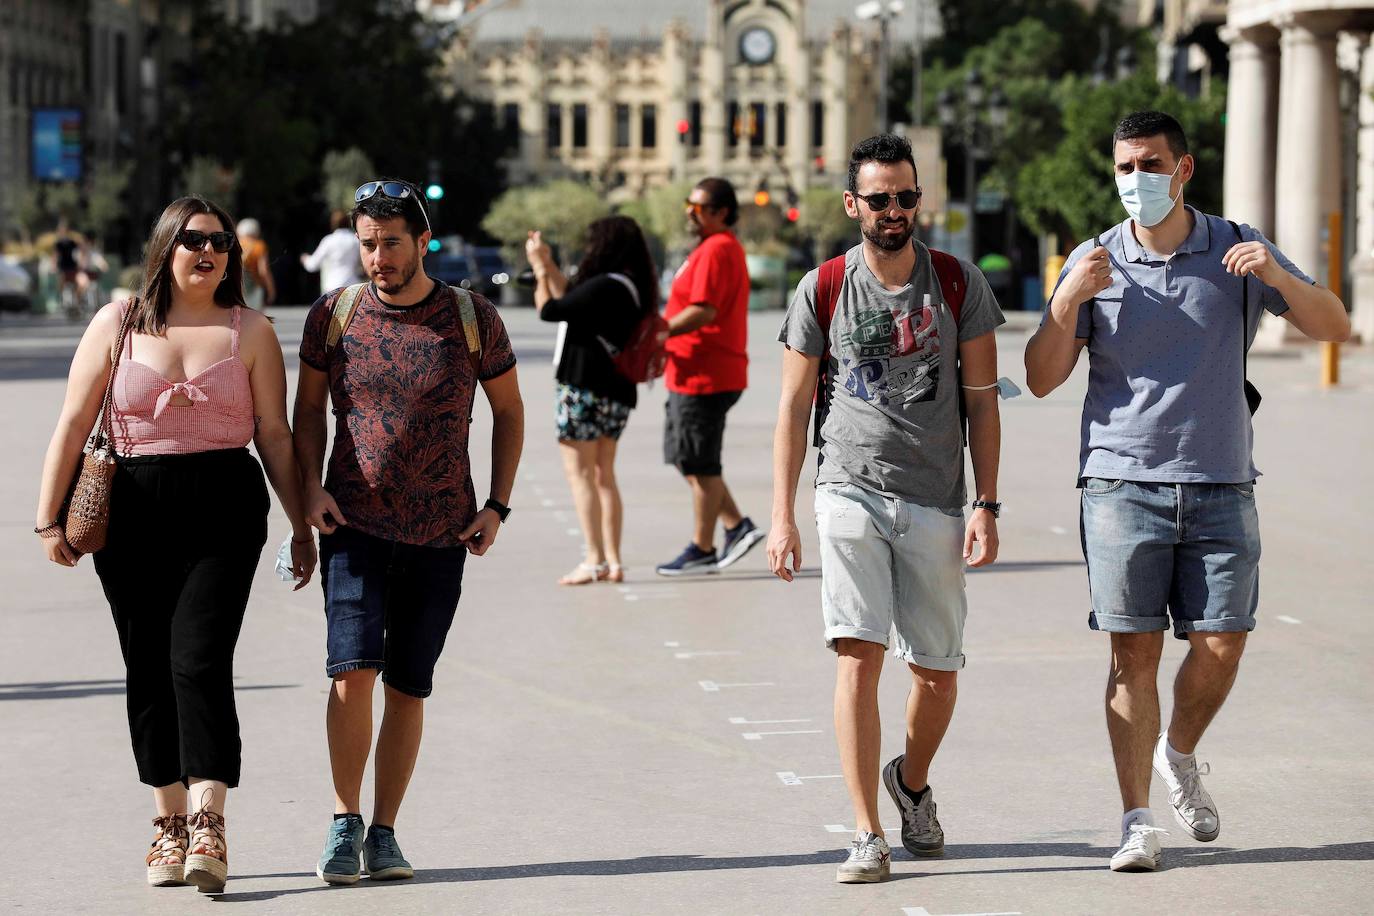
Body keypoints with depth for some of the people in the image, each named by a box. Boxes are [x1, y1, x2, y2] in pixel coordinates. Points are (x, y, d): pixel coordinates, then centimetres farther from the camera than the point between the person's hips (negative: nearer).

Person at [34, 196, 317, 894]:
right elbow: (74, 423, 4)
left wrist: (301, 524, 6)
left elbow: (274, 433, 8)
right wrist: (48, 518, -1)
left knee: (200, 659, -14)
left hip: (225, 510, -2)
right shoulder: (118, 324, 5)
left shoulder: (250, 332, 5)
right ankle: (170, 823, 15)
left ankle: (207, 826, -18)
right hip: (133, 510, 2)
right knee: (147, 667, 5)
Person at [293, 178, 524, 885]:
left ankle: (384, 833, 15)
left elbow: (508, 409, 11)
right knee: (353, 668, -16)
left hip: (440, 533, 1)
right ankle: (345, 820, -1)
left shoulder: (472, 319, 0)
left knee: (408, 686, 4)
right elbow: (309, 408, 12)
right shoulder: (333, 315, 1)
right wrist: (311, 486, -3)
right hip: (355, 526, -1)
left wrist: (497, 505, 3)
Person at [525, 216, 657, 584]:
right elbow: (571, 300, 18)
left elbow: (549, 309, -16)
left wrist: (539, 268, -1)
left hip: (585, 389, -9)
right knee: (603, 477, 13)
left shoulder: (604, 286, -19)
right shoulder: (631, 287, 10)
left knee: (579, 474, -4)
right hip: (616, 392, 9)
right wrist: (547, 263, 19)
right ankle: (613, 561, 13)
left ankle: (595, 561, -8)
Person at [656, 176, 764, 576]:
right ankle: (739, 527, 16)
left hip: (705, 376, -11)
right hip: (691, 373, 11)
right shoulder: (722, 248, 18)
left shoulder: (716, 250, -16)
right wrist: (665, 342, 15)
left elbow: (704, 311, -26)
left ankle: (702, 550, 7)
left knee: (700, 464, -2)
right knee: (684, 457, 16)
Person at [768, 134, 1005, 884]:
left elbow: (982, 400, 5)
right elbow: (793, 408, 5)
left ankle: (911, 783, 37)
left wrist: (986, 505, -2)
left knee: (937, 672, 7)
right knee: (859, 654, -14)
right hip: (852, 491, -1)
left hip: (935, 503, 1)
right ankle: (867, 836, -13)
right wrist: (782, 517, 0)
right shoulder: (822, 291, 1)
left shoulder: (959, 285, 2)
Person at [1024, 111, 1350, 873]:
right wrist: (1067, 302, -16)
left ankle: (1179, 756, 27)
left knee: (1220, 647, -2)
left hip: (1220, 485, 1)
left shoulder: (1236, 250, 4)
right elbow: (1041, 379, 1)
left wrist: (1278, 277, -18)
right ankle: (1136, 819, 1)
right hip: (1122, 484, -1)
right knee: (1134, 652, -5)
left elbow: (1334, 327, 1)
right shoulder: (1094, 261, 3)